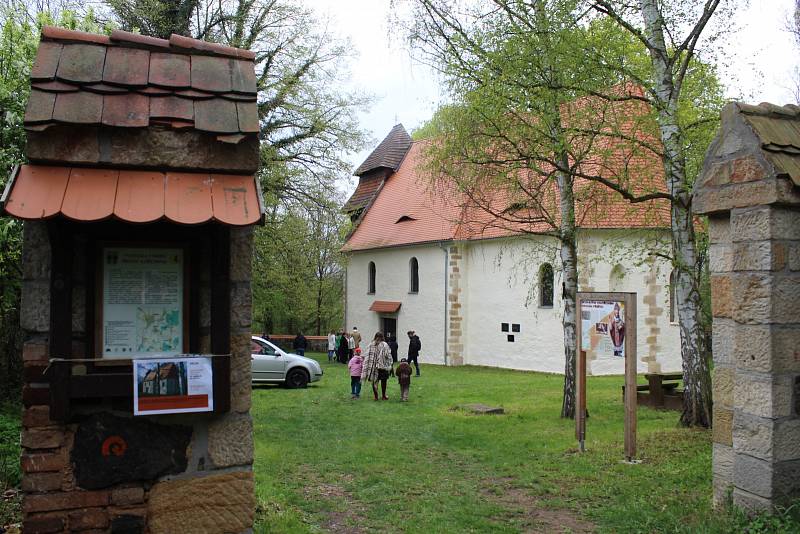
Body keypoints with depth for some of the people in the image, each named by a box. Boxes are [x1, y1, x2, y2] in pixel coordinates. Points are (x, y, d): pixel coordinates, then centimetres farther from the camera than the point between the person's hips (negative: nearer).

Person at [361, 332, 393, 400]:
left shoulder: (370, 345, 0)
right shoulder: (384, 345, -9)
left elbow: (367, 356, 1)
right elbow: (388, 356, -10)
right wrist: (389, 365, -1)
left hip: (372, 366, 3)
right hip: (383, 366, -2)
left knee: (374, 381, 12)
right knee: (383, 381, 12)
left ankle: (376, 396, 13)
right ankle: (383, 396, 19)